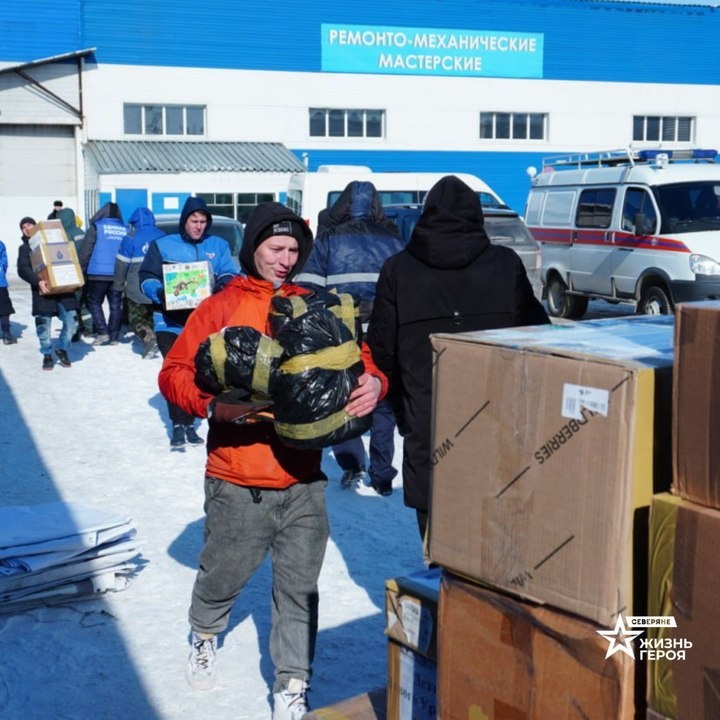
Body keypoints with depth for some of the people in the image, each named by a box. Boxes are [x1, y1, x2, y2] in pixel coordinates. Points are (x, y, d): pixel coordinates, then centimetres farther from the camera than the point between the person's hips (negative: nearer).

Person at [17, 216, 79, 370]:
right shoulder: (25, 248, 11)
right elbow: (23, 269, -5)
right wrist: (38, 281, -22)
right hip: (43, 291, -2)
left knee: (71, 322, -5)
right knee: (44, 325, -2)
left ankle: (63, 349, 16)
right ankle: (47, 355, 16)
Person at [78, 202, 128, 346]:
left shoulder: (96, 227, -3)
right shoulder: (125, 229, 8)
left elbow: (86, 250, -5)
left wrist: (81, 270, 2)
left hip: (98, 273, -3)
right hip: (118, 274, 3)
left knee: (94, 302, 7)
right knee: (115, 304, 8)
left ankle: (102, 332, -5)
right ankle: (114, 336, 8)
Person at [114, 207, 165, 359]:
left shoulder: (131, 238, -8)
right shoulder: (162, 236, 5)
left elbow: (122, 263, -5)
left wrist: (119, 284, 8)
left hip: (137, 288, -4)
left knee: (137, 318, 2)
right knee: (154, 316, 18)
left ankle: (149, 340, -18)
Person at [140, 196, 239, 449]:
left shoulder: (218, 246, 9)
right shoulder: (163, 245, 4)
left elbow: (230, 274, 3)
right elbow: (146, 278, 1)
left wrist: (222, 284, -20)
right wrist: (160, 293, -19)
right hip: (171, 322, -2)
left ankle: (188, 423, 21)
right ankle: (178, 425, 2)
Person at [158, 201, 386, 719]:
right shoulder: (221, 308, 0)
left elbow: (359, 361, 8)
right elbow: (173, 374, -3)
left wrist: (373, 383, -15)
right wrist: (212, 403, -20)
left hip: (304, 481, 2)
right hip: (237, 481, -2)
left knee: (299, 586, 5)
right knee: (226, 572, 14)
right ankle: (206, 635, 46)